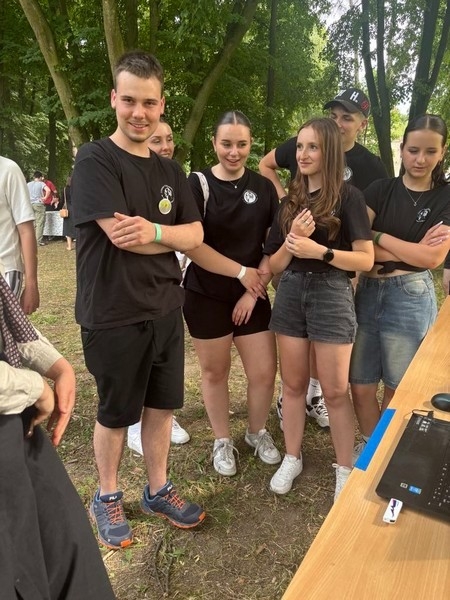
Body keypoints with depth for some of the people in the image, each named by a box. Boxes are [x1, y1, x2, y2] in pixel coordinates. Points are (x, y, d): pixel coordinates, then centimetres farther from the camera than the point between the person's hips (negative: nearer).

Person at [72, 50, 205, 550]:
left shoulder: (168, 170, 9)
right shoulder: (94, 160, -10)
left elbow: (195, 235, 1)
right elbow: (121, 234, -21)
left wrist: (153, 231, -17)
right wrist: (171, 236, -7)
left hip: (165, 311, 6)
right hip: (113, 317, -5)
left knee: (161, 405, 16)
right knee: (115, 414, 11)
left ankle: (158, 491, 37)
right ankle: (107, 498, 36)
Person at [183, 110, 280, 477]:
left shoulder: (263, 187, 4)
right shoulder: (197, 184, -8)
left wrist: (254, 289, -8)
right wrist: (242, 272, -13)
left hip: (253, 295, 3)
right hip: (206, 295, -2)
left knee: (264, 372, 4)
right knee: (215, 371, 11)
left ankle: (258, 432, 33)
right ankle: (222, 441, 33)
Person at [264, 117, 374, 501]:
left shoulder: (348, 197, -4)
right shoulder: (290, 201, 10)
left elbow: (366, 259, -9)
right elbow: (274, 264, 6)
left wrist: (319, 250, -21)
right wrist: (291, 239, -13)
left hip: (331, 295, -4)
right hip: (290, 293, 5)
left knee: (336, 391, 4)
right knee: (293, 384, 13)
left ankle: (346, 469, 24)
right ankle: (292, 458, 30)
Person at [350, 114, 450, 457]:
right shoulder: (380, 190, 4)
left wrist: (377, 237, -9)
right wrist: (410, 250, -15)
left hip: (411, 297, -2)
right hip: (368, 292, 2)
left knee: (398, 389, 14)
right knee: (361, 385, 8)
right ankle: (371, 446, 34)